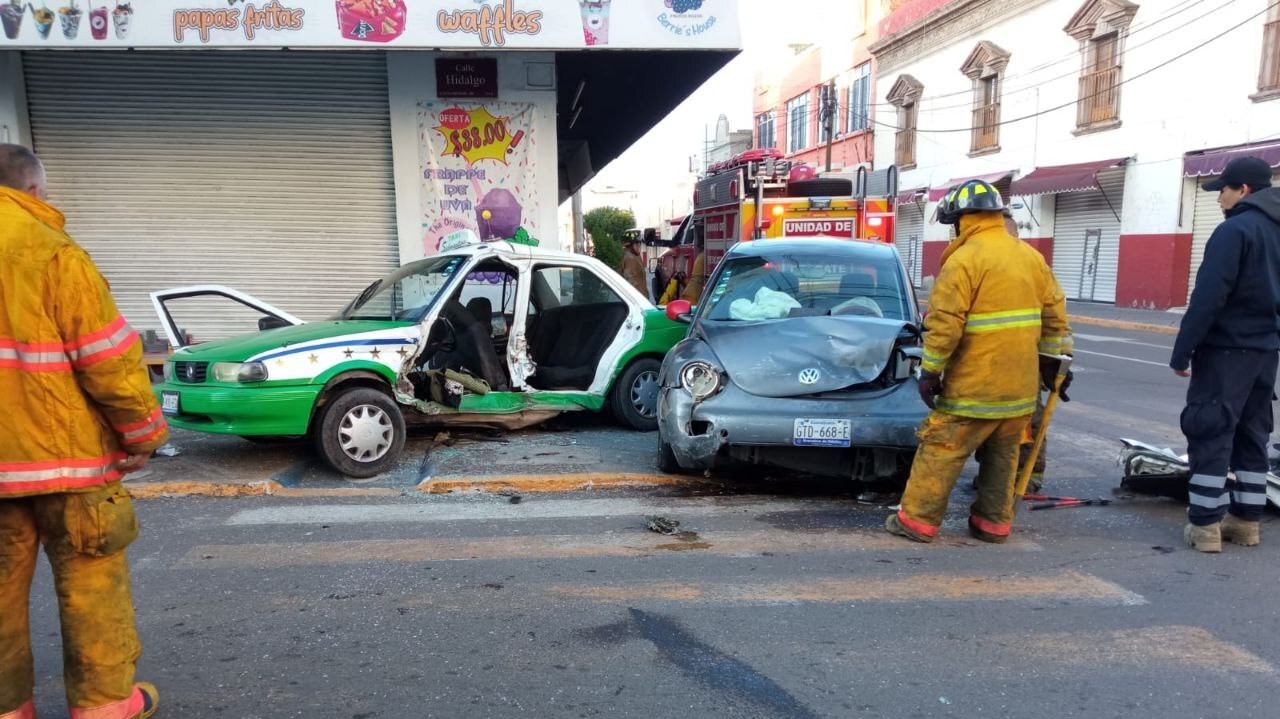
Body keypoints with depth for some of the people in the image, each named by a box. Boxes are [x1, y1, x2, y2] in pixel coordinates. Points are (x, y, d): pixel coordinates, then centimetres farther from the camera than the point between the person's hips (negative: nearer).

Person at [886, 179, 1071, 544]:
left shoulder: (964, 259, -14)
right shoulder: (1032, 257, 11)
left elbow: (945, 324, -18)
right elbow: (1055, 315, 15)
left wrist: (929, 371, -11)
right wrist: (1054, 359, 23)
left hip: (973, 386, -7)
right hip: (1020, 385, 7)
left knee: (941, 451, 0)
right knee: (1002, 457, 16)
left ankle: (917, 520, 3)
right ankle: (994, 523, 22)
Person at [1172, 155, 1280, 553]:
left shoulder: (1234, 230, -14)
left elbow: (1207, 298, -20)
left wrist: (1182, 352, -17)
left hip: (1226, 349, -8)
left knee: (1210, 434, -4)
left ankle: (1204, 524, -2)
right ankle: (1246, 520, 20)